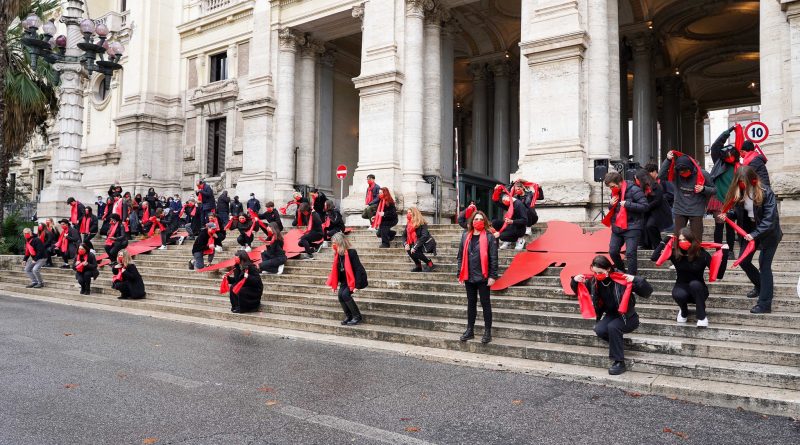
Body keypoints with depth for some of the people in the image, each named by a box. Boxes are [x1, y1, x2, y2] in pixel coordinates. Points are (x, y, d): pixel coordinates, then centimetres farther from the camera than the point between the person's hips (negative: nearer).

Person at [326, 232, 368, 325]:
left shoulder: (351, 252, -23)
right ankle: (348, 316, 5)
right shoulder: (338, 254, -2)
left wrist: (357, 285, -26)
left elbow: (358, 269, -23)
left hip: (355, 278, -7)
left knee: (345, 294, -22)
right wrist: (335, 284, 4)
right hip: (346, 279, 7)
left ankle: (357, 316, -9)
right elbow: (336, 269, 6)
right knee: (340, 295, -11)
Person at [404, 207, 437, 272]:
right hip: (417, 244, 7)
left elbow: (424, 236, -28)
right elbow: (405, 237, 3)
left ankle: (430, 264, -7)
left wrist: (415, 247, -33)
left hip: (427, 244, -7)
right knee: (408, 249, -17)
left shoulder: (421, 223, -19)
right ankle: (418, 266, -1)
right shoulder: (408, 225, 2)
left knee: (414, 251, -27)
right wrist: (406, 244, -20)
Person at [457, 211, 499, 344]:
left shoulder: (489, 237, -5)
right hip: (469, 276, 5)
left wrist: (492, 276, -12)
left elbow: (493, 258, -8)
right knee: (471, 303, 14)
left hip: (483, 277, -4)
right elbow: (460, 256, 10)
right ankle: (470, 330, 24)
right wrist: (460, 273, 6)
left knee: (485, 303, 5)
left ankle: (487, 332, 13)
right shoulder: (465, 236, 7)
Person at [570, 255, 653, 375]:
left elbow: (648, 291, -22)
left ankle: (619, 362, -19)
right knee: (599, 330, -25)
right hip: (611, 315, 5)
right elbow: (579, 290, 8)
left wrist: (636, 280, -39)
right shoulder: (594, 281, -8)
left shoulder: (622, 280, -23)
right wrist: (575, 281, -13)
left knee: (612, 327, -33)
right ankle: (617, 341, 7)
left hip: (627, 316, -4)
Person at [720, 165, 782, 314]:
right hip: (750, 232, 6)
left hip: (768, 233, -6)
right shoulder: (738, 192, -6)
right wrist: (726, 215, -13)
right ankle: (760, 285, 38)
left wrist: (755, 234, -29)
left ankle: (765, 304, 0)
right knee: (743, 261, 9)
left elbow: (769, 218, -24)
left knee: (764, 265, -6)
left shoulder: (766, 192, -22)